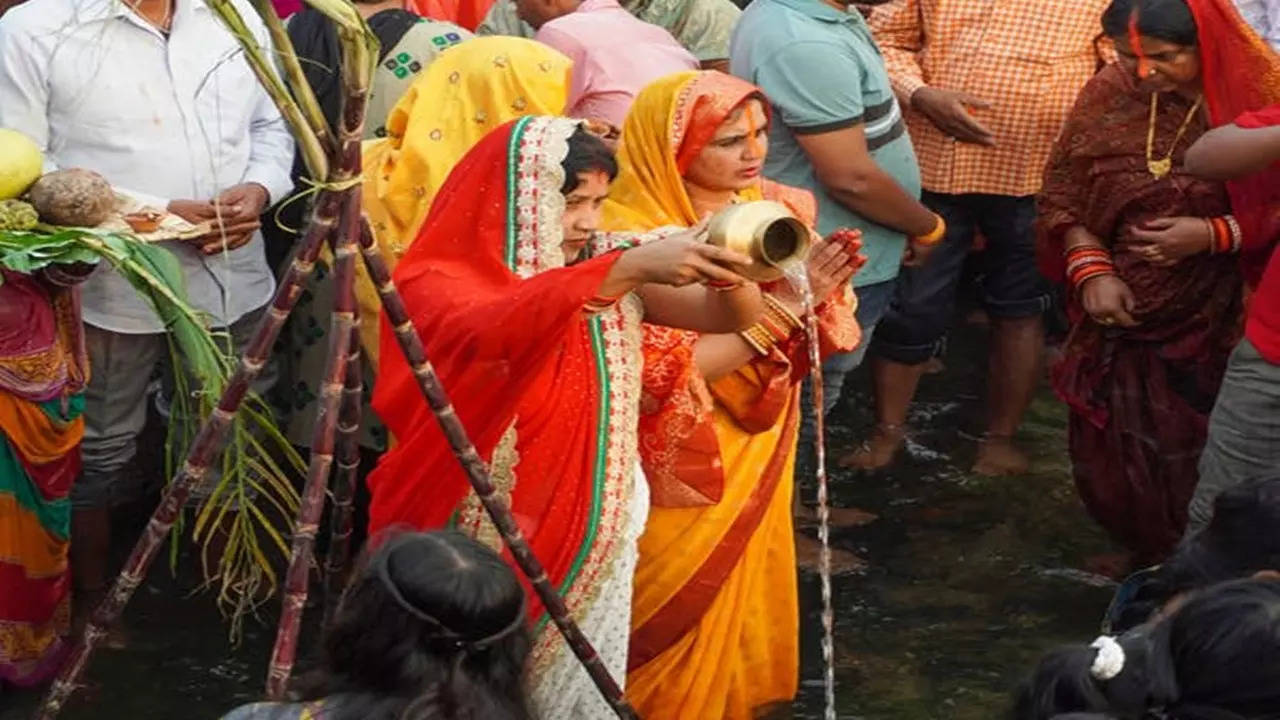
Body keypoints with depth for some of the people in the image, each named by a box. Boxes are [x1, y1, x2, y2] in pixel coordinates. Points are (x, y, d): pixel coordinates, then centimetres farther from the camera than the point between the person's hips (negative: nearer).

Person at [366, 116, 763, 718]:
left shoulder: (607, 271, 1)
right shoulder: (438, 283, -16)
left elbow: (730, 316, -7)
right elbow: (494, 333, -38)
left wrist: (730, 275, -31)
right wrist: (634, 270, -48)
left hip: (593, 538, 5)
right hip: (481, 547, -5)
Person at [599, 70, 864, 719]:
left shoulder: (773, 209, -3)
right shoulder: (633, 236, -21)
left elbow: (807, 344, 4)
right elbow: (664, 375, -26)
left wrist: (821, 291, -20)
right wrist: (785, 302, -30)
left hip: (756, 456, 6)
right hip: (680, 475, -5)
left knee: (746, 605, 18)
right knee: (682, 618, 8)